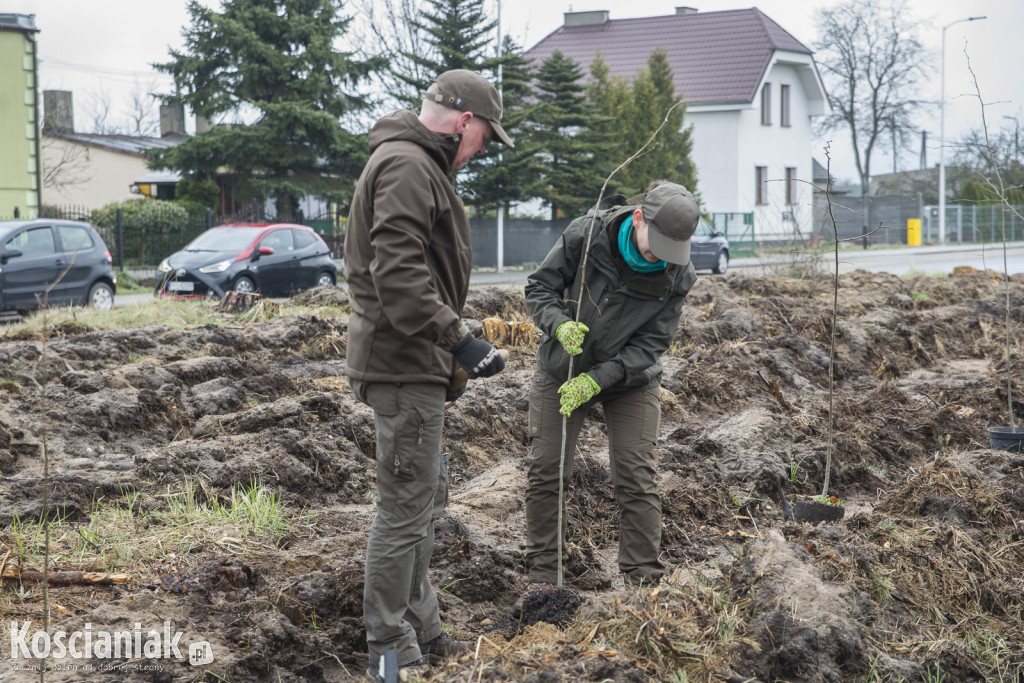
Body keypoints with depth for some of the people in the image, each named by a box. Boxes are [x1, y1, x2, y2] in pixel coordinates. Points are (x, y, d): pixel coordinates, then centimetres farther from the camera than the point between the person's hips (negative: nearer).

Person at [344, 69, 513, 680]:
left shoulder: (421, 165, 20)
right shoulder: (406, 166, -16)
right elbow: (398, 274, -27)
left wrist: (451, 343, 21)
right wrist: (457, 338, -26)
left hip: (417, 362, 11)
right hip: (404, 365, -11)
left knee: (427, 499, 19)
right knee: (405, 508, -5)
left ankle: (421, 628, 30)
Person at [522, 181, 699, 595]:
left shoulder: (678, 277, -18)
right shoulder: (585, 234, -21)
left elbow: (651, 343, -16)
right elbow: (539, 288, -12)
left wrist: (597, 380, -27)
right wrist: (560, 324, -33)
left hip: (631, 379, 0)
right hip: (562, 370, 0)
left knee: (635, 478, -7)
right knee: (546, 471, 0)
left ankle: (644, 580, 1)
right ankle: (541, 576, 12)